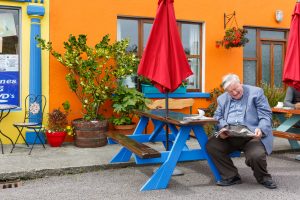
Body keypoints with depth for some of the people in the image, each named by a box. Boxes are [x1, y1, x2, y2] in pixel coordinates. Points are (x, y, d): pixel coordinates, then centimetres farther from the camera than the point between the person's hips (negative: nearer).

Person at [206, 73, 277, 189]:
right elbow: (217, 117, 13)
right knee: (211, 145, -20)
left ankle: (263, 178, 6)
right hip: (229, 136, 4)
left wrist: (261, 129, -20)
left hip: (252, 135, -4)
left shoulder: (256, 92, 5)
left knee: (256, 155, -31)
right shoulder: (222, 98, 17)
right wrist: (222, 128, -11)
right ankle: (231, 177, -2)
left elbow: (266, 114, -1)